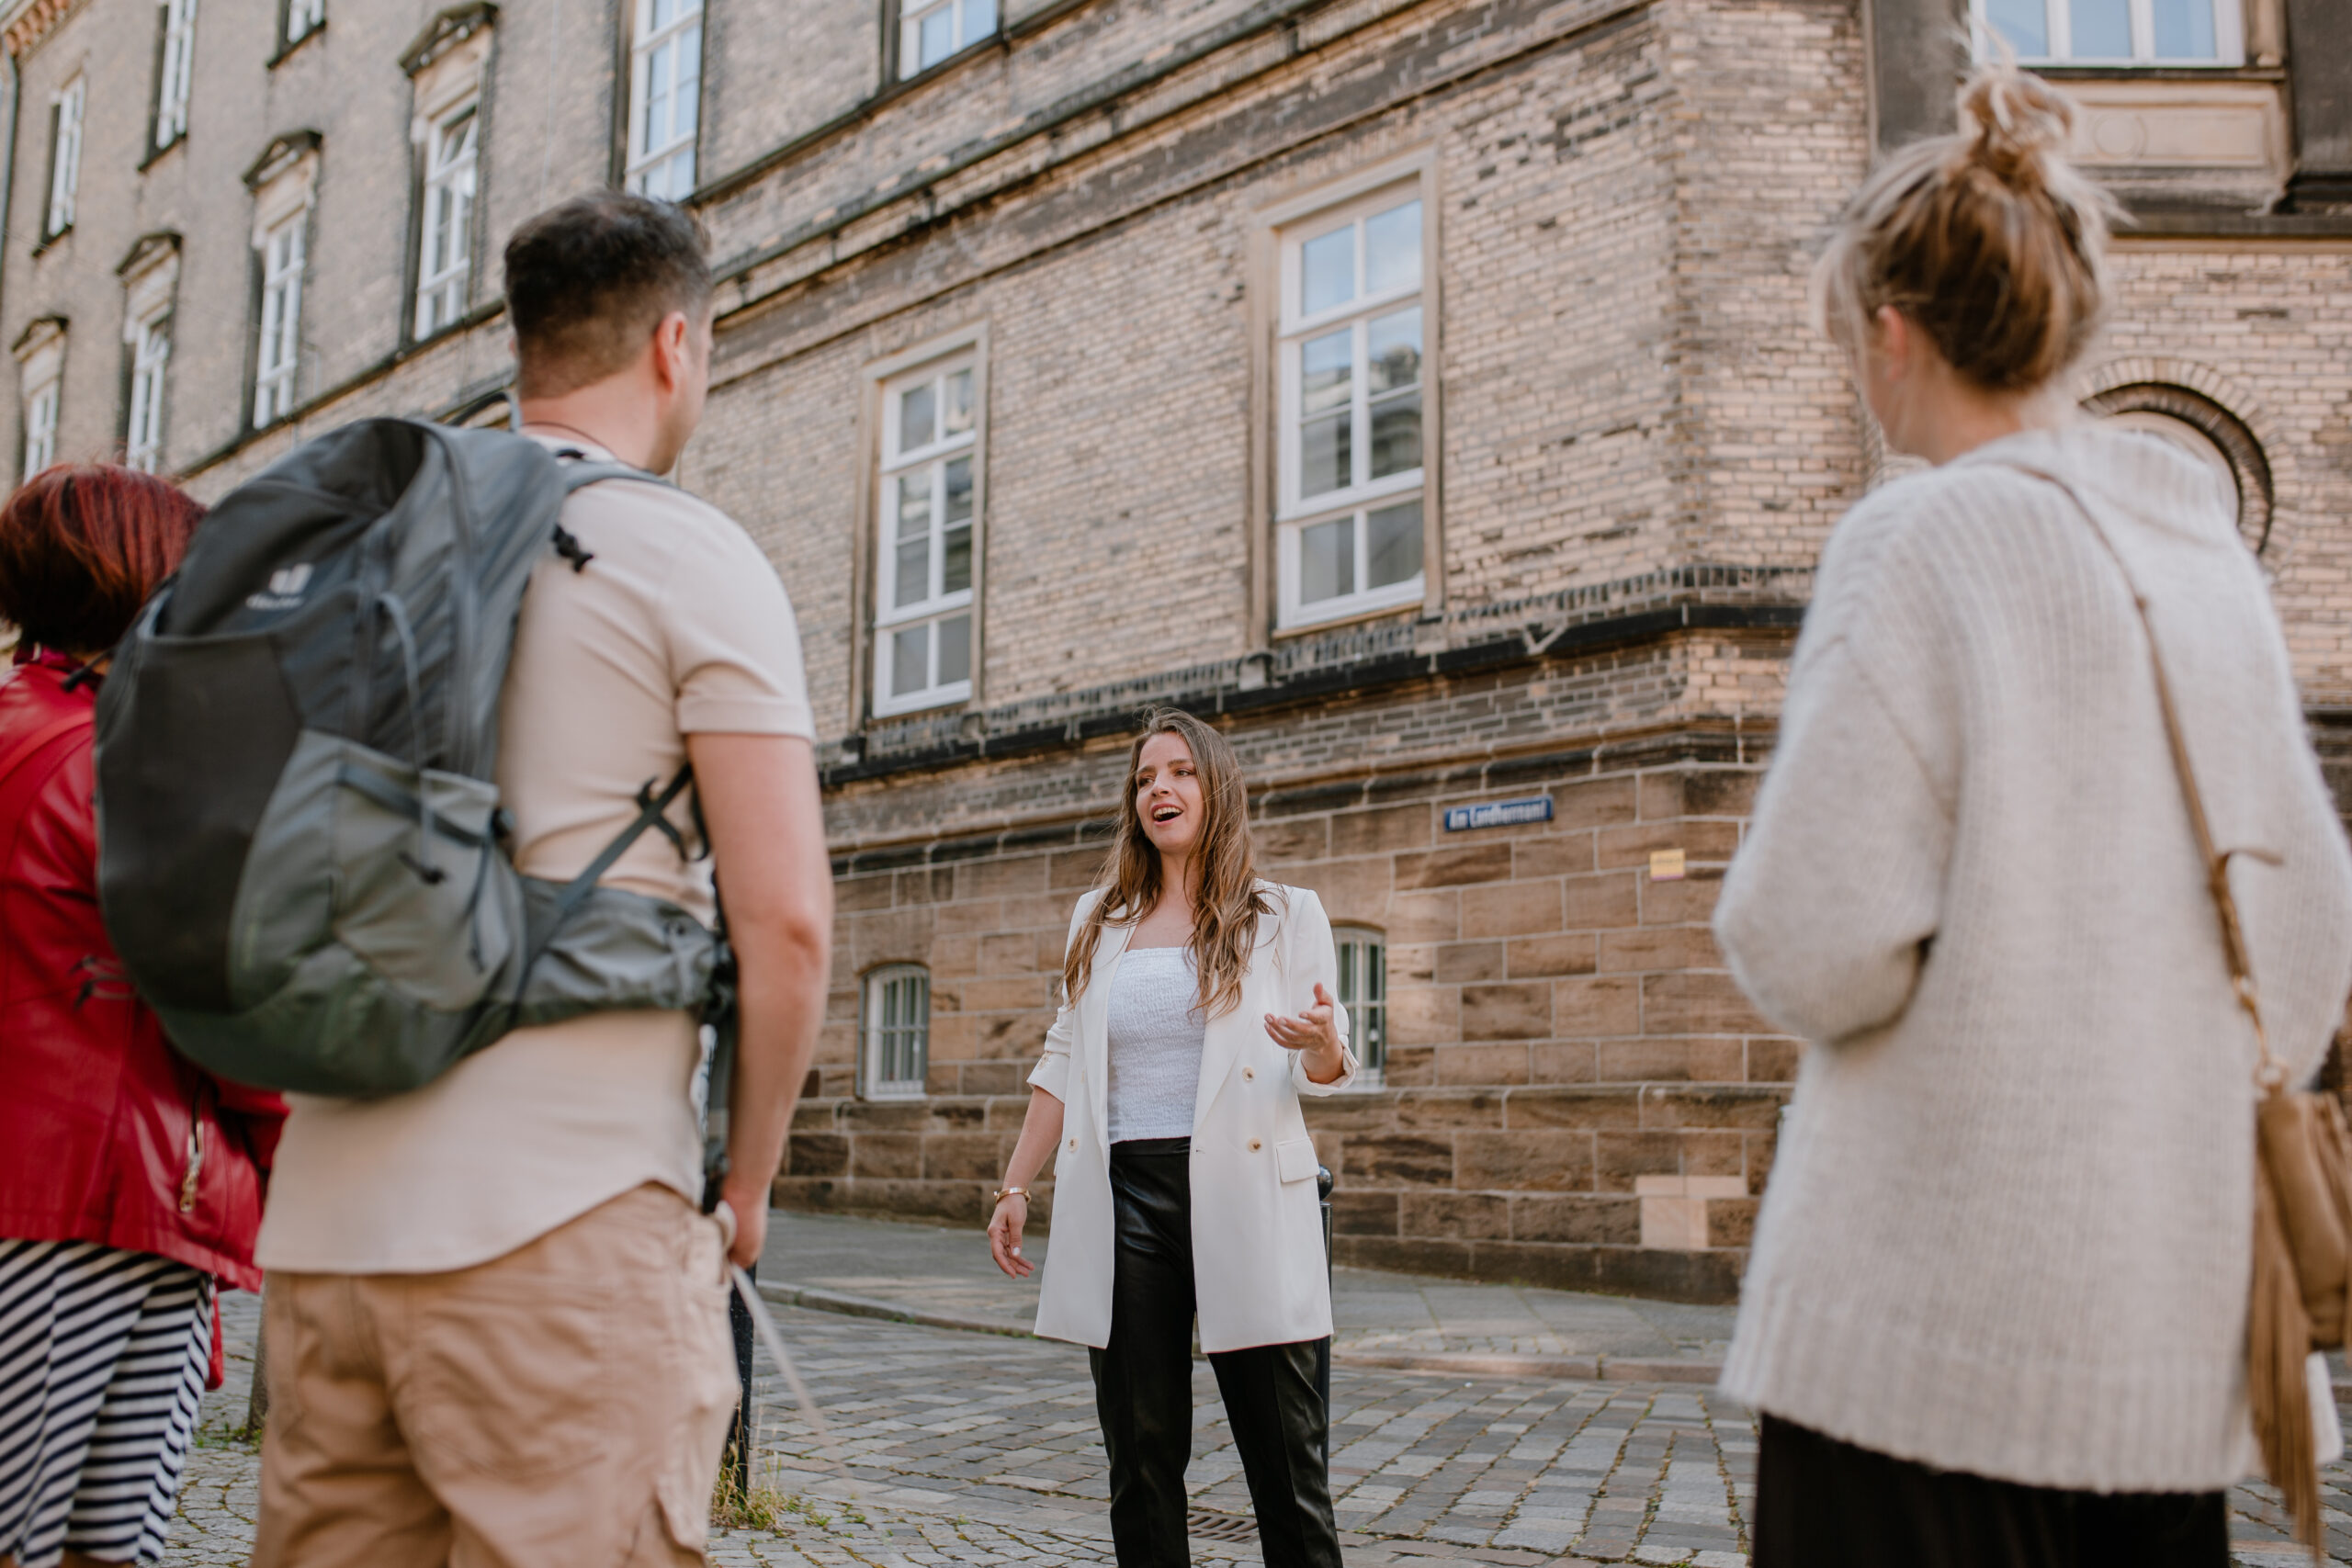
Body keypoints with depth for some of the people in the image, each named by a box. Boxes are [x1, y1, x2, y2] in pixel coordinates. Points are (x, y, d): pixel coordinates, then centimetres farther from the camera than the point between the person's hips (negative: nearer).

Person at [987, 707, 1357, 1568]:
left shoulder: (1283, 916, 5)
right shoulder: (1098, 921, 14)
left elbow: (1327, 1072, 3)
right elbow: (1063, 1064, 17)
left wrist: (1320, 1045, -20)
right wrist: (1015, 1184, 13)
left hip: (1240, 1198, -3)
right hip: (1123, 1199, 3)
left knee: (1285, 1456, -1)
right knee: (1141, 1455, 7)